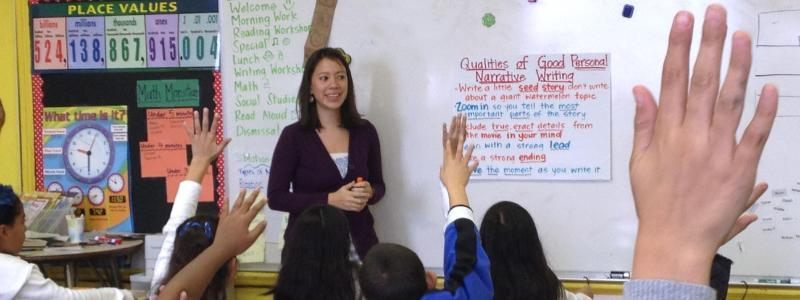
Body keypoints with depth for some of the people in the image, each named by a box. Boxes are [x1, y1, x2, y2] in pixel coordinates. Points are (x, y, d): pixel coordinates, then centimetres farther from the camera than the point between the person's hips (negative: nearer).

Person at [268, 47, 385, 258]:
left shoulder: (365, 131, 2)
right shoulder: (294, 136, -7)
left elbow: (378, 185, 11)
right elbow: (276, 197, -8)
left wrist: (368, 192, -12)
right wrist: (330, 200, -17)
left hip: (358, 242, 3)